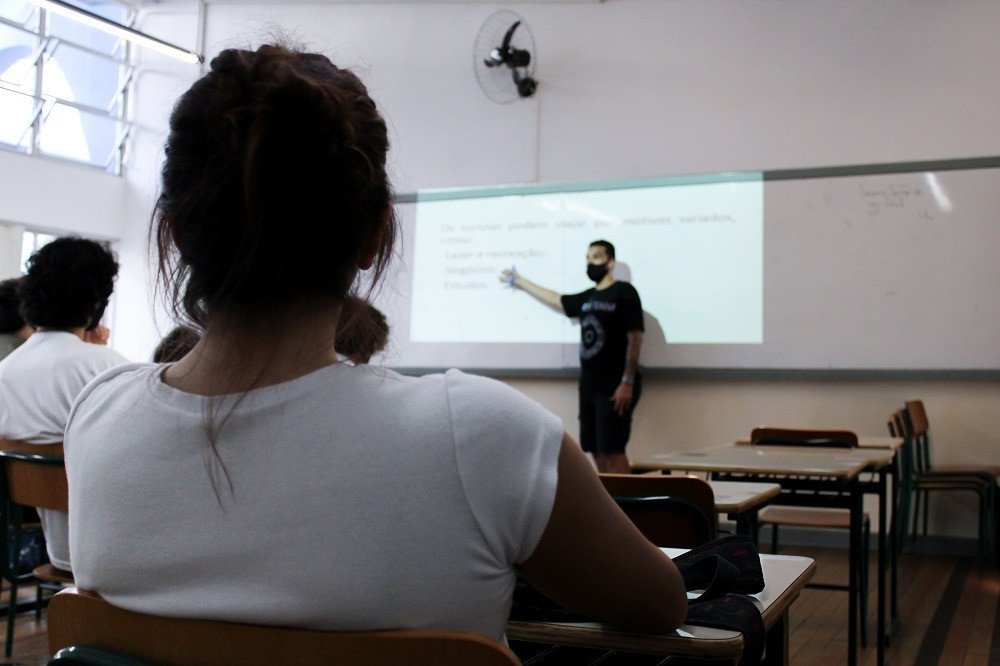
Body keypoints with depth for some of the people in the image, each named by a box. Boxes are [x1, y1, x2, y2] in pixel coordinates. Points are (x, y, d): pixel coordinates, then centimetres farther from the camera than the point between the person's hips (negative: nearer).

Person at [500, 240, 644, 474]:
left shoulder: (624, 292, -6)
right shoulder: (586, 298, 15)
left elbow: (635, 339, -11)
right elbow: (555, 300, 30)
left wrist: (628, 382, -17)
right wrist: (519, 281, 35)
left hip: (615, 386, -7)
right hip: (589, 385, 7)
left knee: (612, 451, -13)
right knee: (597, 451, 6)